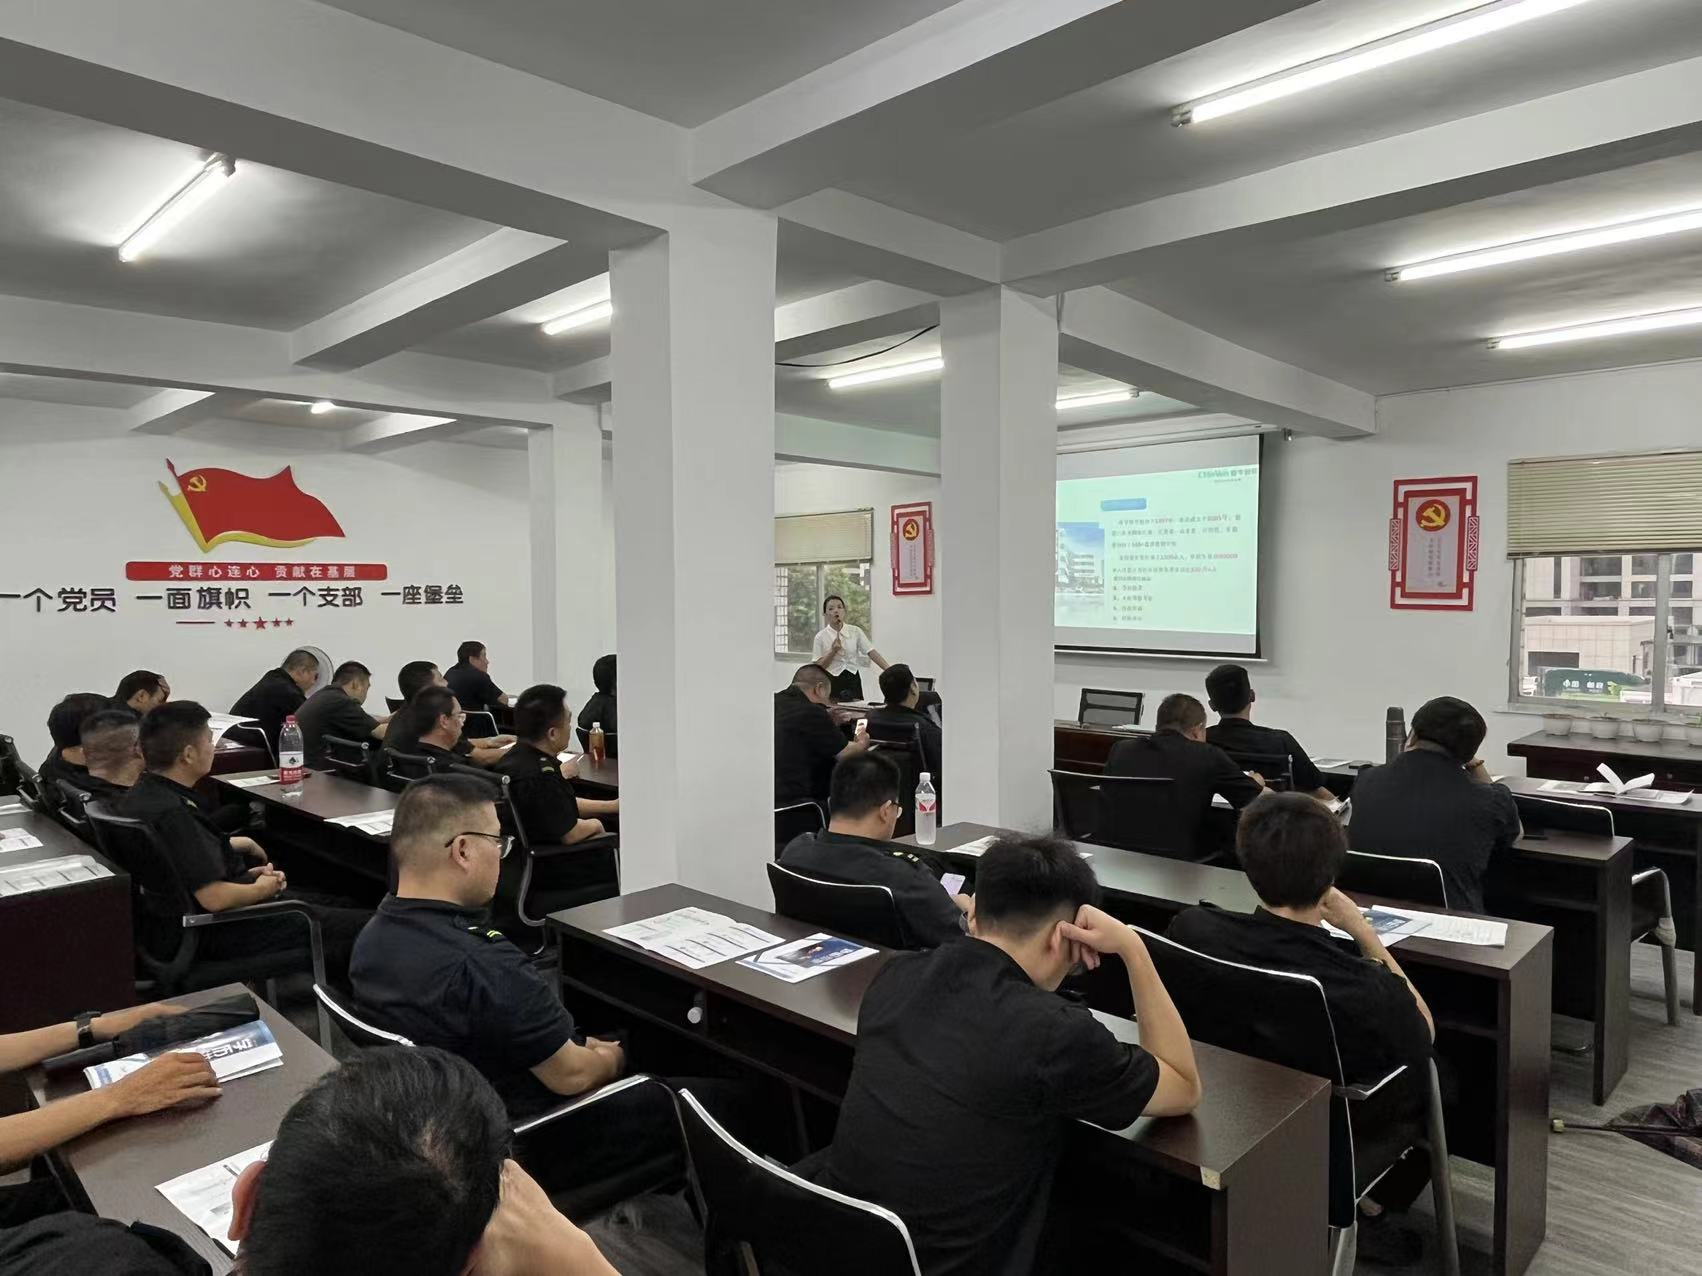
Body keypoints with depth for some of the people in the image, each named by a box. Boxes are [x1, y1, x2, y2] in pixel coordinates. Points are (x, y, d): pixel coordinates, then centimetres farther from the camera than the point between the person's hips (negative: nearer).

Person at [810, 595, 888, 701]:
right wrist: (833, 651, -18)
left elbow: (872, 653, -4)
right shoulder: (821, 637, -3)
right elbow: (818, 666, -4)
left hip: (853, 680, 2)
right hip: (832, 682, -2)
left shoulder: (855, 631, 1)